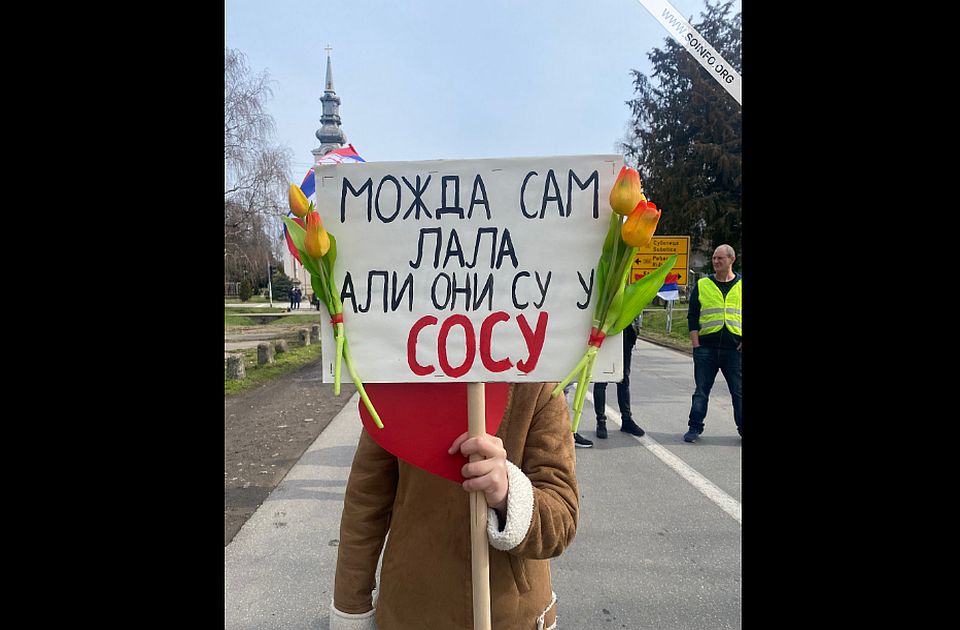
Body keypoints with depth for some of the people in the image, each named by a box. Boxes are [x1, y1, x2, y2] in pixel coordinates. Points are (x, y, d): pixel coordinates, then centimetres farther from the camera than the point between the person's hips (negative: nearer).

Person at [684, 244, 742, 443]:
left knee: (739, 392, 5)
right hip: (706, 348, 0)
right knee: (701, 391, 6)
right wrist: (696, 345, -1)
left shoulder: (741, 285, 6)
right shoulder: (702, 285, 6)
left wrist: (744, 341, -3)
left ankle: (743, 428, 18)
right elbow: (692, 316, 6)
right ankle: (695, 428, 16)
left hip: (735, 349, 0)